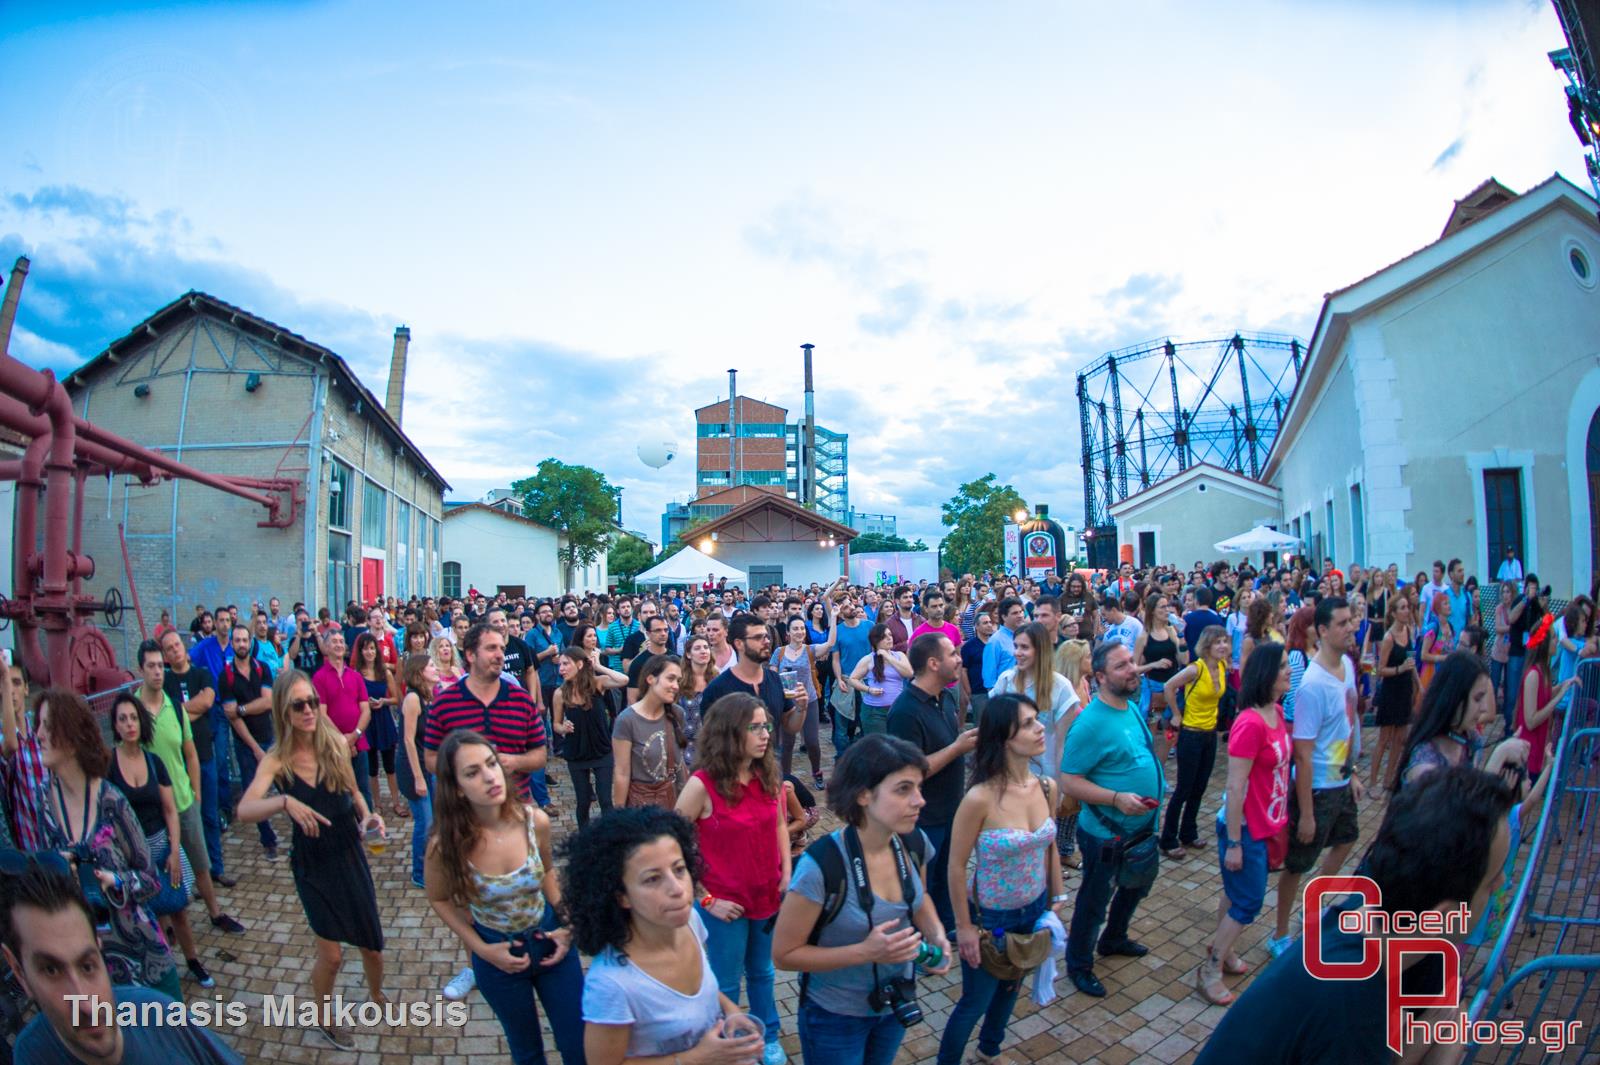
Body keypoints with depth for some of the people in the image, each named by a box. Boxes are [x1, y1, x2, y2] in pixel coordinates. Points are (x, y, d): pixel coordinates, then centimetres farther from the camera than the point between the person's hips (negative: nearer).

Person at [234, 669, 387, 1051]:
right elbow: (244, 811, -29)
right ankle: (326, 1019, 35)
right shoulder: (277, 760, -15)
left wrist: (367, 816, -10)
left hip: (351, 854, 2)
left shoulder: (337, 743, -9)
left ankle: (377, 996, 42)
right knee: (331, 954, 3)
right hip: (312, 863, -2)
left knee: (372, 944, 11)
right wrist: (285, 801, -45)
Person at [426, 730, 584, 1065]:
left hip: (550, 940, 1)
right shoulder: (446, 845, -26)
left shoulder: (535, 821, -22)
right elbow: (439, 899, -3)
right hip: (498, 955, -1)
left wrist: (567, 925, -7)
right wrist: (481, 949, -11)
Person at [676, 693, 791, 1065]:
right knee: (726, 985, 17)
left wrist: (787, 875, -1)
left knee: (762, 973, 25)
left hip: (769, 897, 4)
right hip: (726, 904, -4)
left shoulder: (770, 776, -8)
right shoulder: (702, 784, -23)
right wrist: (706, 899, -14)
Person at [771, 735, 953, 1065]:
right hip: (835, 1016, -5)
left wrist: (936, 934, -12)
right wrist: (866, 952, -31)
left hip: (897, 1002, 6)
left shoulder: (915, 843, -15)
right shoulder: (822, 864, -33)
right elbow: (784, 954, -22)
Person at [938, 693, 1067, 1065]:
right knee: (975, 1001, 15)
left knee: (1011, 986, 28)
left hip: (1036, 911, 6)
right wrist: (964, 926, -12)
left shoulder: (1047, 787, -12)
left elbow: (1050, 847, 4)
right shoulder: (980, 798, -31)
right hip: (991, 918, -6)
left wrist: (1057, 899, 11)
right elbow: (956, 866, -19)